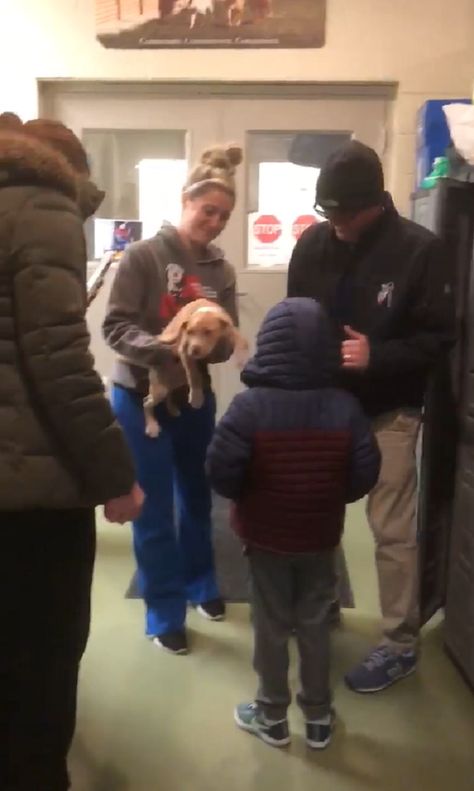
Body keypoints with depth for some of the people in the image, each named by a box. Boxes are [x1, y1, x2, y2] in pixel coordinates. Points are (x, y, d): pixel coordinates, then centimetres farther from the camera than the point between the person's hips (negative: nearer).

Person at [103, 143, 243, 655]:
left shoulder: (221, 271, 2)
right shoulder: (142, 256, -11)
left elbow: (227, 344, -3)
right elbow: (115, 327, -16)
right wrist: (164, 351, -31)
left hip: (195, 397, 5)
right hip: (140, 397, -4)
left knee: (197, 497, 19)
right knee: (155, 510, 4)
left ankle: (200, 583, 42)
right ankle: (165, 612, 22)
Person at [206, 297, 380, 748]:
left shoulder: (250, 406, -19)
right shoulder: (345, 407, -11)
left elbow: (221, 471, -20)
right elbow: (365, 474, -9)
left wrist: (245, 497, 0)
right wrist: (332, 498, 8)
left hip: (266, 536, -2)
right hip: (320, 537, 2)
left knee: (271, 625, 14)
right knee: (315, 624, 17)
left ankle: (272, 716, 30)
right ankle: (318, 717, 31)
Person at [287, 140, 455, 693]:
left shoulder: (419, 249, -13)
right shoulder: (312, 244, -1)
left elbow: (439, 336, -11)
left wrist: (377, 356, -25)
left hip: (387, 413, -4)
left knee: (392, 531, 3)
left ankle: (400, 645, 21)